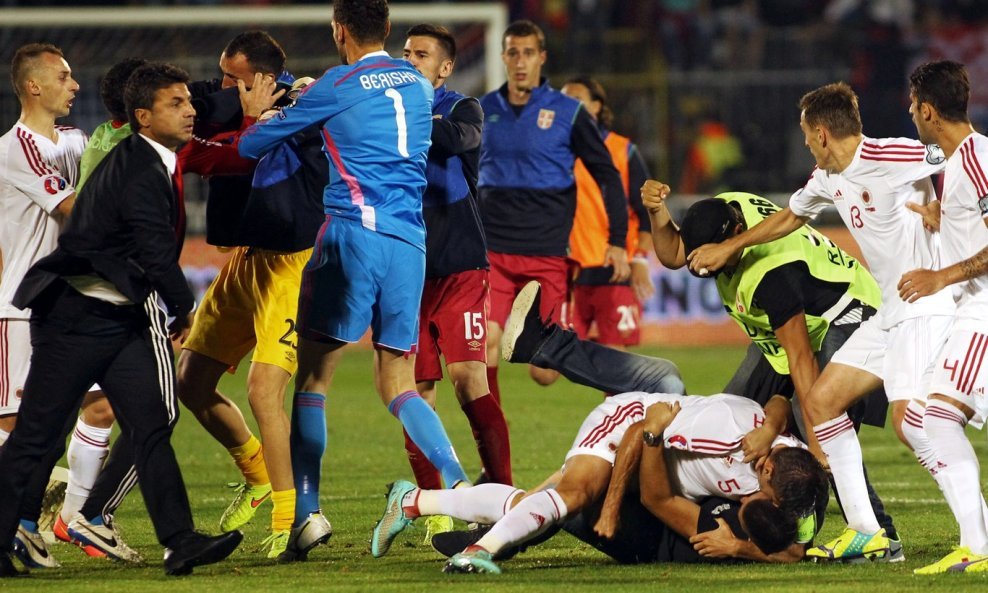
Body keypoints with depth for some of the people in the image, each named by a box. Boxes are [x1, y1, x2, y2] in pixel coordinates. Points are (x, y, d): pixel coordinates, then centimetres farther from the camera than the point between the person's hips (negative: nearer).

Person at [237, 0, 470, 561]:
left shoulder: (339, 85, 0)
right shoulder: (419, 85, 15)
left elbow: (252, 145, 7)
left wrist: (260, 123, 33)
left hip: (356, 231, -5)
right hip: (411, 241, 5)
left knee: (313, 374, 1)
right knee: (398, 385, 10)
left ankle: (308, 512, -6)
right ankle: (462, 488, -11)